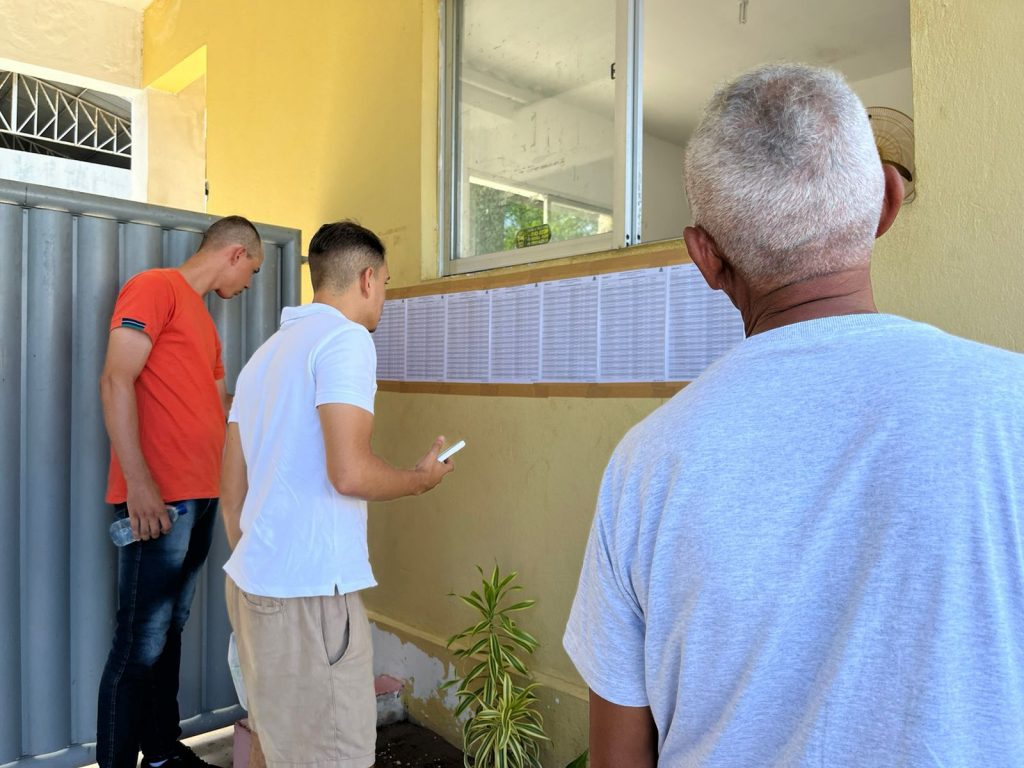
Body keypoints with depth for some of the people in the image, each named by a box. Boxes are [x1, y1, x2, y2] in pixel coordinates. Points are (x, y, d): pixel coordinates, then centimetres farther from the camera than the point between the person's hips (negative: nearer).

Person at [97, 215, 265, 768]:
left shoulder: (202, 318, 21)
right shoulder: (155, 287, -5)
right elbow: (116, 382, -14)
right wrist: (138, 480, -20)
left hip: (199, 497, 9)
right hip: (158, 497, -9)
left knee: (170, 631, 16)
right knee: (141, 642, -3)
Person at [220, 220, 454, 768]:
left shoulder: (265, 353, 15)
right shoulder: (346, 338, -11)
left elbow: (231, 491, 16)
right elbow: (349, 473, -23)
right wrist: (421, 478, -3)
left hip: (253, 583, 9)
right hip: (309, 592, -9)